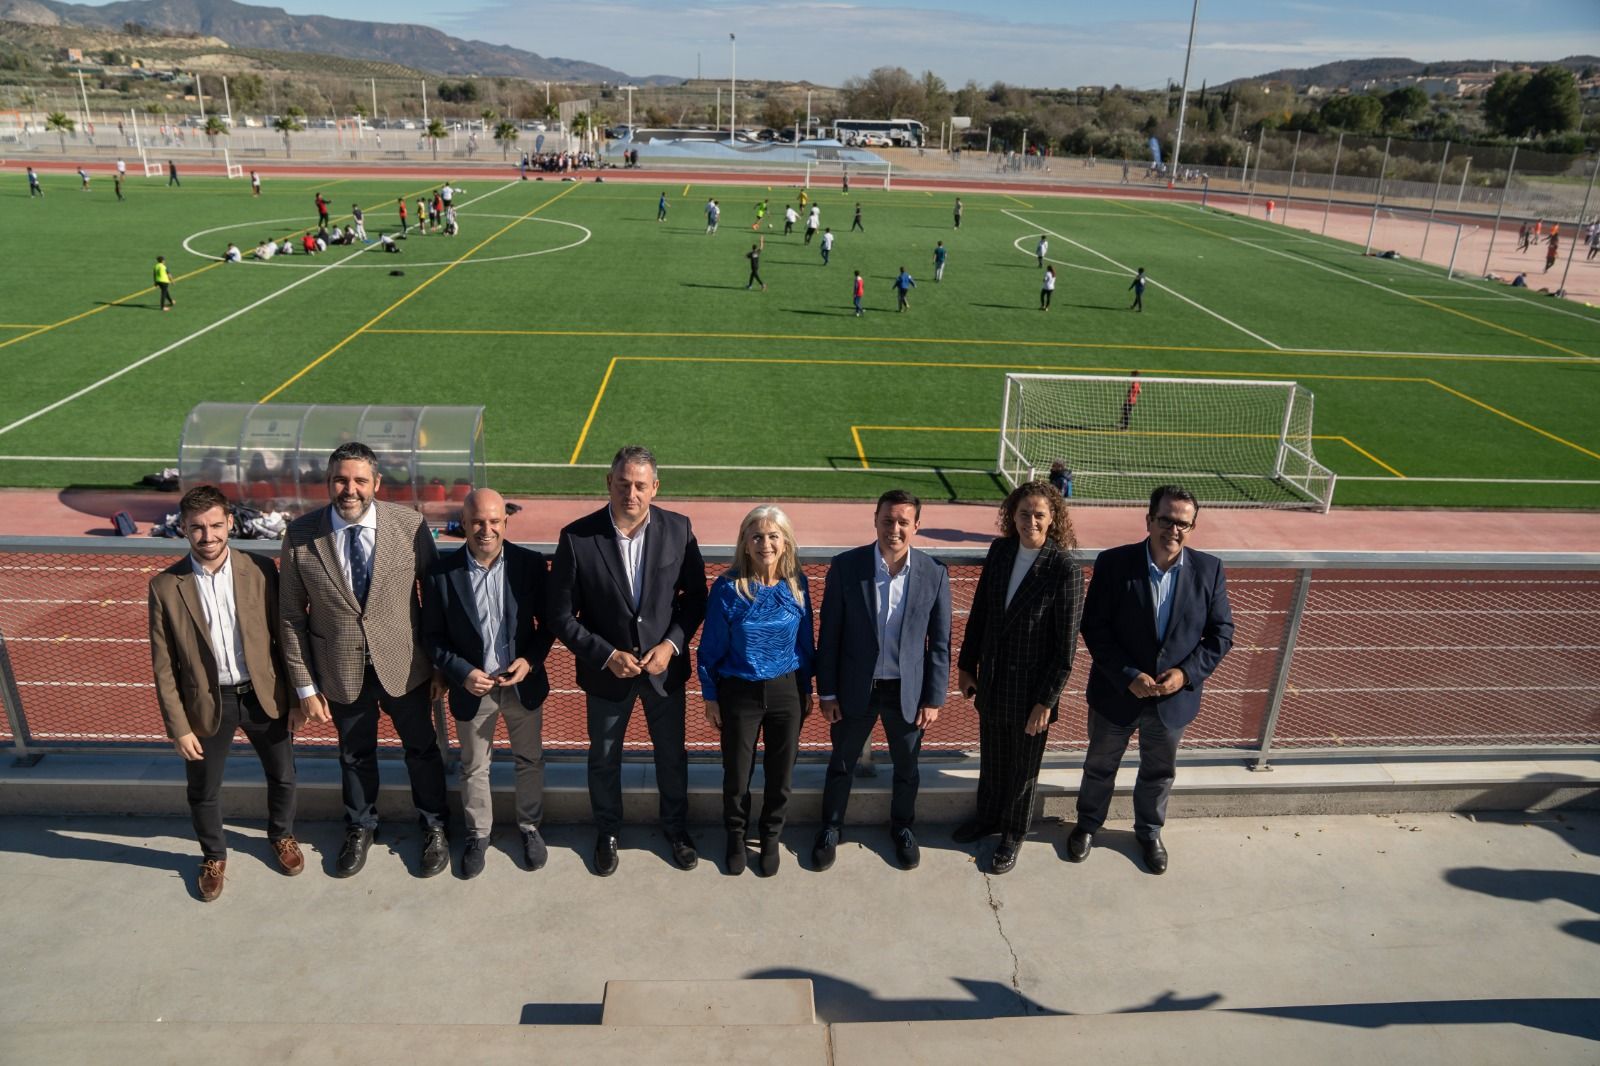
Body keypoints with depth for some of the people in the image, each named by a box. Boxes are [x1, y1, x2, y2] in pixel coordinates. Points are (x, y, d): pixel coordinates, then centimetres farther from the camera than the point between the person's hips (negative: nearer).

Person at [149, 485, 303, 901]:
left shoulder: (260, 570, -10)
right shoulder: (165, 586, -11)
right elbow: (164, 666, -6)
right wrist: (179, 727, -6)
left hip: (263, 694, 1)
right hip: (207, 703, -1)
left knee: (282, 776, 18)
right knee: (203, 792, 17)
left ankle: (282, 835, 47)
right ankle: (213, 856, 44)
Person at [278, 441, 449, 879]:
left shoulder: (410, 525, -15)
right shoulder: (300, 536, -12)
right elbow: (291, 616, -5)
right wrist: (304, 685, -4)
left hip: (404, 664, 0)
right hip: (340, 668, 1)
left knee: (422, 748, 17)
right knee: (355, 754, 21)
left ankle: (433, 826, 42)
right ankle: (360, 828, 48)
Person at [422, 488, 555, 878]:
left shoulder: (531, 563, -12)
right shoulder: (441, 573, -13)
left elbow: (549, 621, -2)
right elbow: (433, 636, -5)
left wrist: (531, 660, -17)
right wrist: (463, 673, -18)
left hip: (524, 683, 1)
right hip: (472, 686, 0)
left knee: (530, 760, 18)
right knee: (474, 768, 18)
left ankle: (530, 827, 40)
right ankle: (478, 834, 39)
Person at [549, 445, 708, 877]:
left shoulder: (678, 529, -13)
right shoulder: (577, 537, -18)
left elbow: (696, 596, -3)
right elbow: (561, 615, -12)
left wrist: (671, 644, -16)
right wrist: (607, 655, -19)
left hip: (665, 665, 1)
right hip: (606, 670, -1)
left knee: (672, 753, 19)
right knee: (604, 758, 19)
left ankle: (676, 826, 44)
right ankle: (607, 831, 45)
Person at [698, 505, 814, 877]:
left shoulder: (797, 584, -6)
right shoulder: (727, 588, -14)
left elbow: (805, 642, 4)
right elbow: (711, 648, -6)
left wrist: (807, 689, 8)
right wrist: (710, 698, -3)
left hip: (787, 691, 2)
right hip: (739, 693, -2)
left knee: (780, 773, 14)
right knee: (737, 773, 13)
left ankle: (771, 838, 38)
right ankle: (736, 836, 39)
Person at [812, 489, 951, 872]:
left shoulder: (934, 573, -10)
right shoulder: (845, 566, -13)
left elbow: (940, 643, -3)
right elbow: (829, 634, -6)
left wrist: (934, 699, -3)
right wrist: (827, 692, -5)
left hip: (908, 690, 1)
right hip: (855, 688, 0)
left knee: (906, 766, 20)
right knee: (841, 763, 17)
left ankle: (902, 826, 45)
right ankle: (831, 827, 41)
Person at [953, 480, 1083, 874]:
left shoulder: (1065, 570, -20)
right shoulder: (999, 551, -5)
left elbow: (1066, 645, -16)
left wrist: (1046, 701, -14)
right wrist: (966, 665, 9)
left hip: (1031, 689, -4)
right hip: (991, 680, 4)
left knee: (1022, 767, 16)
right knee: (990, 756, 23)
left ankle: (1013, 835, 38)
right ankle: (987, 817, 47)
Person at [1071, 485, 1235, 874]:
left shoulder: (1209, 570, -10)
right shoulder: (1114, 563, -16)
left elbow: (1221, 633, -4)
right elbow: (1093, 627, -15)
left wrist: (1187, 673, -18)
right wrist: (1129, 677, -22)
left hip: (1175, 695, 2)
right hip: (1117, 692, -1)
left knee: (1159, 772, 23)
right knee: (1100, 765, 20)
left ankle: (1149, 831, 48)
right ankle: (1088, 824, 45)